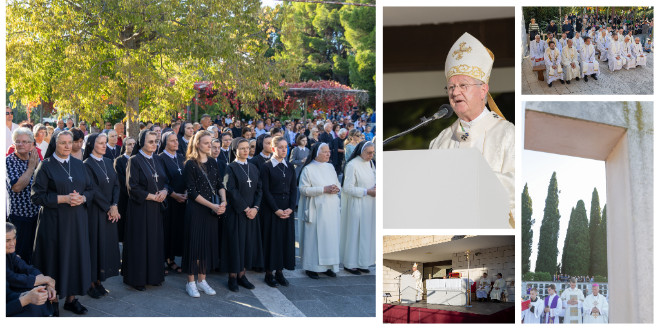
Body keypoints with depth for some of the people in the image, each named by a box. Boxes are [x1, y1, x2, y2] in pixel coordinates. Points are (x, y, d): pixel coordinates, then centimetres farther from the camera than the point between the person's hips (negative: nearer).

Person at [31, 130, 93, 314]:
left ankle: (71, 298, 12)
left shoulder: (79, 165, 10)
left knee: (76, 257, 4)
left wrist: (82, 198, -10)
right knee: (55, 258, -2)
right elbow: (37, 196, -8)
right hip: (54, 221, -4)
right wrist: (64, 198, -17)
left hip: (77, 221, 4)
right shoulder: (45, 166, -3)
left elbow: (90, 189, 13)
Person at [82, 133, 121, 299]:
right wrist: (108, 208, -14)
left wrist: (114, 206, -8)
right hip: (94, 211, -6)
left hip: (110, 211, 6)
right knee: (95, 245, -2)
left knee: (107, 245, 7)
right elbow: (94, 190, -15)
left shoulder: (108, 162, 10)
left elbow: (116, 184, 6)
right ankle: (91, 284, 7)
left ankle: (99, 281, 15)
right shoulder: (87, 165, -10)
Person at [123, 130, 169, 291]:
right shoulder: (134, 161, -8)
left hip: (156, 208, 6)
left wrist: (164, 191, -7)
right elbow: (133, 187, -14)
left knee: (155, 241, 8)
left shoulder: (156, 161, 12)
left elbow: (165, 181, 14)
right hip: (139, 208, -6)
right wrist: (152, 196, -15)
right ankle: (136, 278, 7)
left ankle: (153, 275, 17)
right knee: (139, 243, -2)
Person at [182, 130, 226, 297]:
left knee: (209, 243, 8)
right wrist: (212, 205, -17)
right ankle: (191, 282, 9)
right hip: (196, 210, -6)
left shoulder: (212, 163, 9)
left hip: (212, 210, 6)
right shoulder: (190, 164, -9)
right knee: (194, 243, -1)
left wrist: (223, 201, -10)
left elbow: (220, 184, 9)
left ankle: (202, 280, 19)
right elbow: (192, 192, -13)